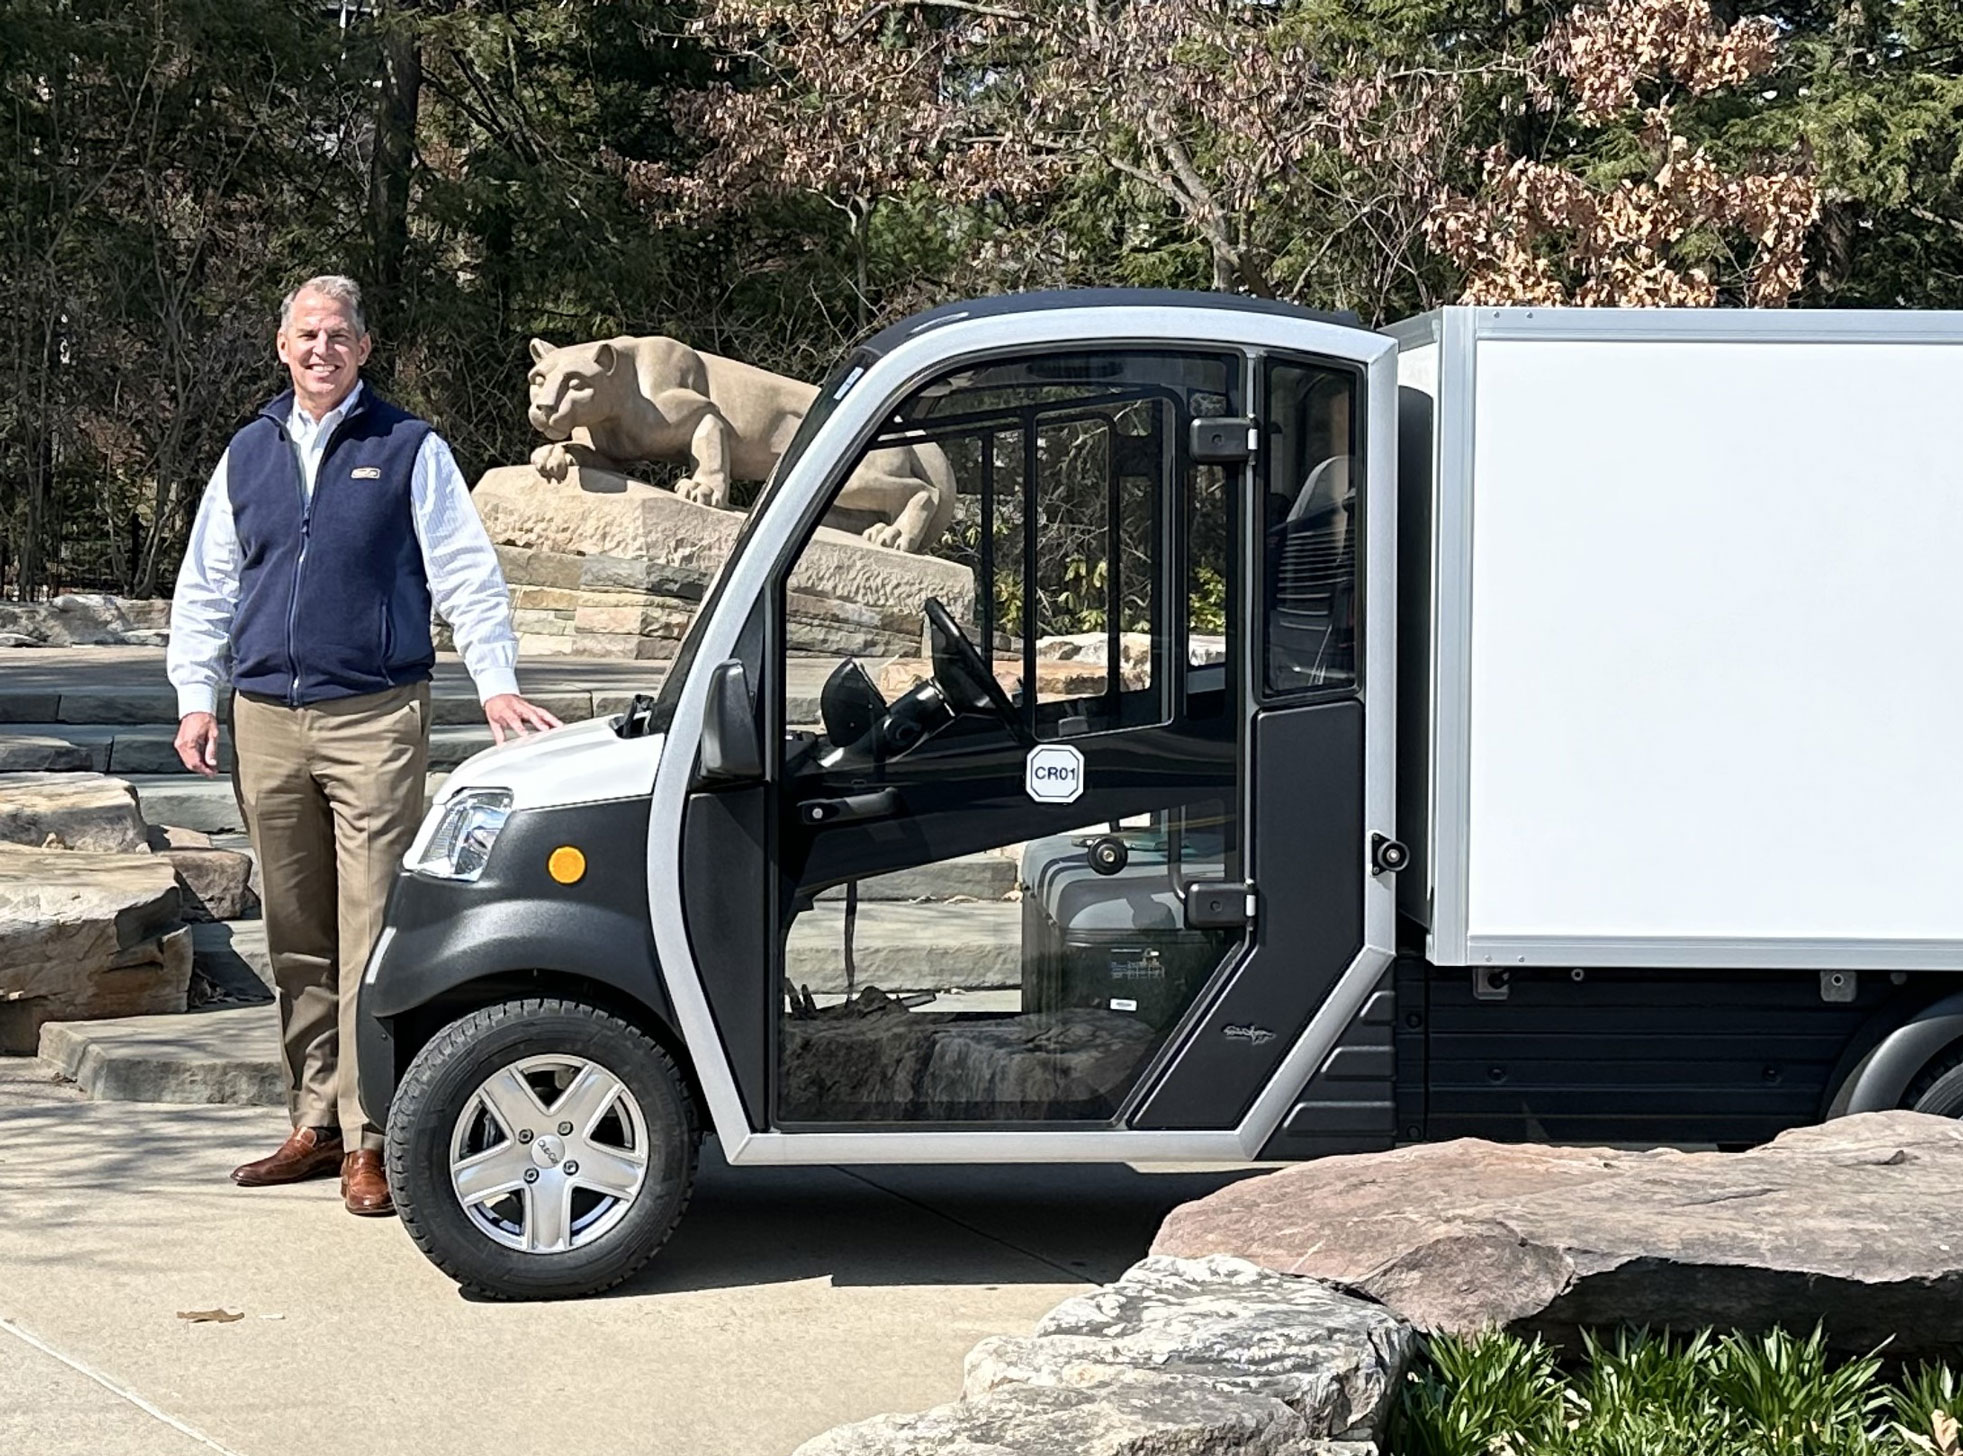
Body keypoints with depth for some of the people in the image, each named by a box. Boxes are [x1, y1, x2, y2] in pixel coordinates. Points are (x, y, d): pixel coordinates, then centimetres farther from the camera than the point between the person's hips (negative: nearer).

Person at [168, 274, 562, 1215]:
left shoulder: (409, 449, 5)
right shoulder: (246, 456, 16)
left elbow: (465, 572, 1)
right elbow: (204, 588, 19)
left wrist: (496, 683, -9)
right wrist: (196, 697, 10)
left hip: (375, 718, -4)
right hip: (267, 722, 4)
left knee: (371, 935, -9)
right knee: (296, 940, 9)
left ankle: (369, 1140, -6)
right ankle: (316, 1124, 18)